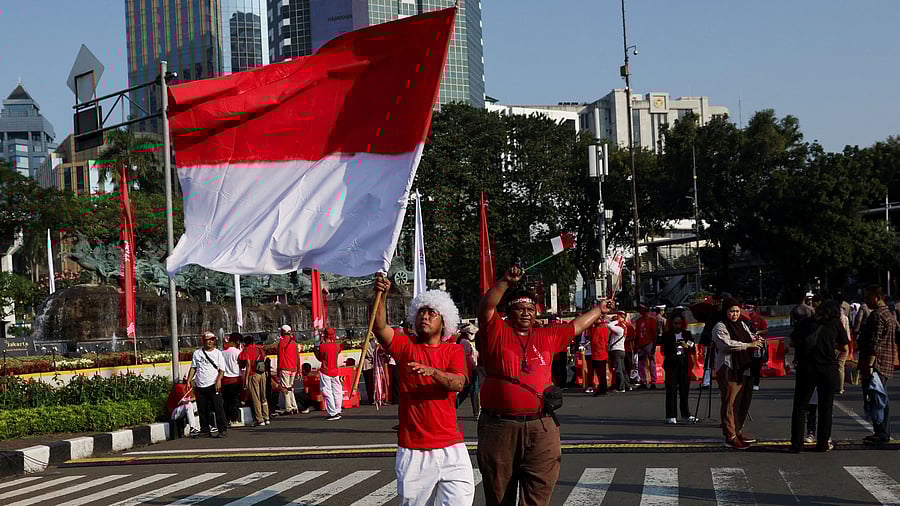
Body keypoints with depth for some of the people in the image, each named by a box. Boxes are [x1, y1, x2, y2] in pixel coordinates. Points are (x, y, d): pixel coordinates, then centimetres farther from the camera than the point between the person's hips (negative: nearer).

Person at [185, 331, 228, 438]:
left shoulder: (218, 353, 5)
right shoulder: (197, 353, 12)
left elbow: (222, 369, 1)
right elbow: (193, 368, 15)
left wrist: (218, 380, -16)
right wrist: (188, 381, 5)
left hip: (214, 385, -3)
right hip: (200, 386, 3)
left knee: (218, 408, -9)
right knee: (202, 409, 6)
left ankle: (222, 430, -8)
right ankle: (205, 429, 16)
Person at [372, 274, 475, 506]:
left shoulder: (454, 351, 5)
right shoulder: (405, 345, 5)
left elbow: (459, 382, -13)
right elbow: (379, 327, -13)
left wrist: (432, 371, -31)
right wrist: (381, 296, -29)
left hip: (450, 449, 0)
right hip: (412, 450, 0)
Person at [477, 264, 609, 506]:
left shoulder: (546, 337, 16)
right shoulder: (496, 331, 4)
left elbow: (575, 326, 30)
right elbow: (486, 306, -12)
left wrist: (599, 309, 41)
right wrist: (506, 282, -23)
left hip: (541, 428, 3)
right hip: (499, 427, -3)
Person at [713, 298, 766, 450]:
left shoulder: (742, 325, 20)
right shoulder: (720, 327, -6)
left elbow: (750, 339, 26)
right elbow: (727, 343, -21)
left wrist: (756, 340, 1)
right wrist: (748, 345, -22)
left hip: (744, 369, 8)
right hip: (728, 370, -8)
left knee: (744, 401, 12)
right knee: (730, 403, -8)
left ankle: (738, 431, 26)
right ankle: (730, 437, -8)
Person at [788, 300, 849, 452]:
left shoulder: (806, 322, 9)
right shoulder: (836, 324, 5)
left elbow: (792, 343, 12)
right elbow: (844, 349, 8)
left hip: (805, 367, 1)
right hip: (828, 368, -1)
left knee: (800, 407, 7)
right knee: (825, 408, 11)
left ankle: (796, 444, 4)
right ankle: (823, 443, 13)